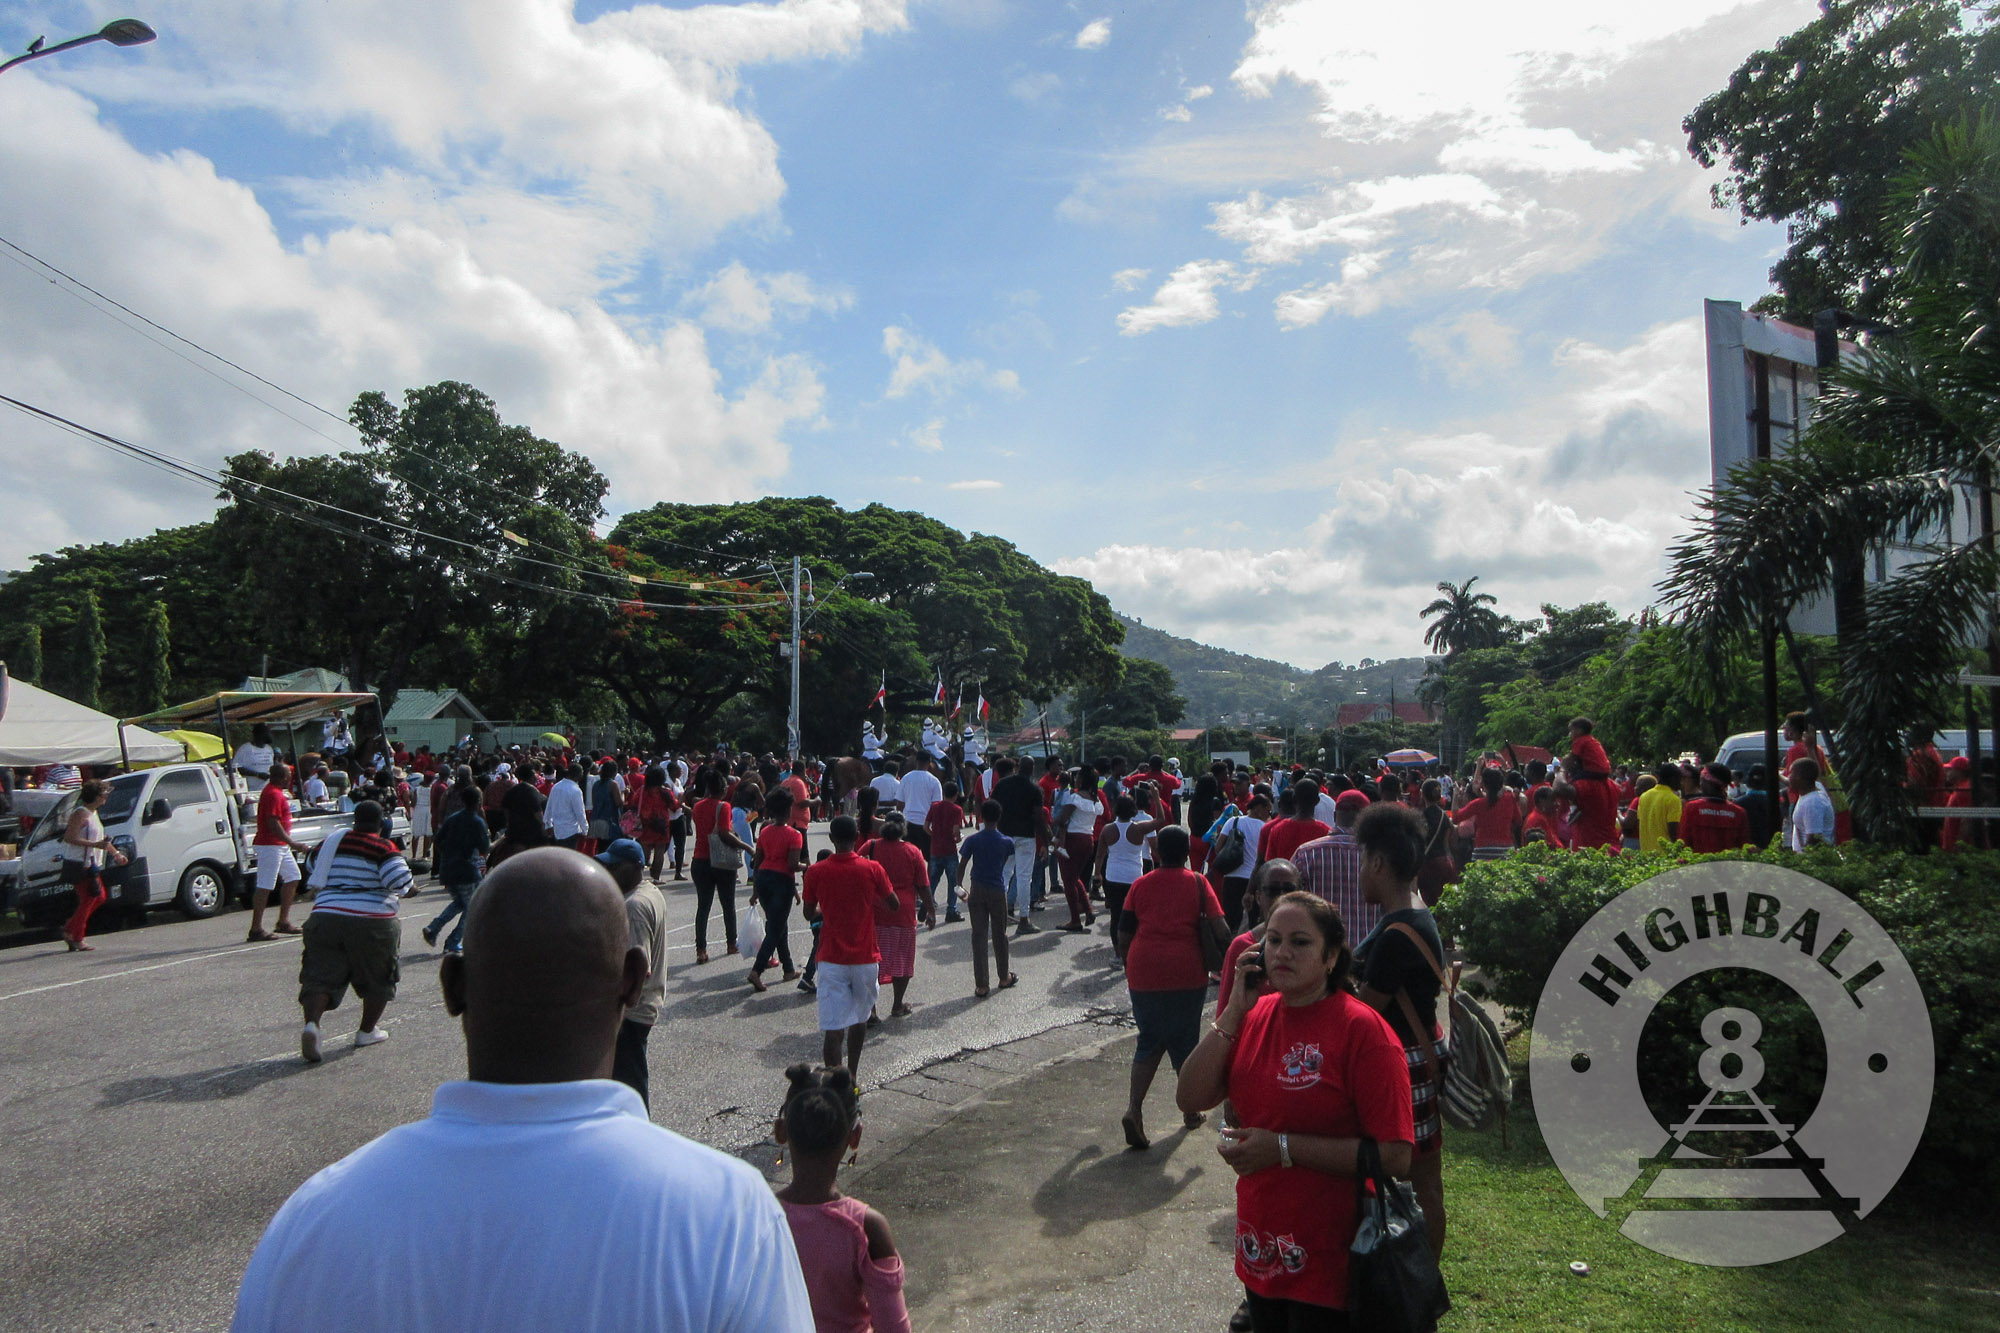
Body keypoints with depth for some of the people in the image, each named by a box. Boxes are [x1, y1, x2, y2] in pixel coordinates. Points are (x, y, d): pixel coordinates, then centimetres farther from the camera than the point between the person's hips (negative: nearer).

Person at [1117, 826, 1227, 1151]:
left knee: (1149, 1040, 13)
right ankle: (1191, 1110, 30)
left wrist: (1130, 963, 20)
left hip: (1143, 972, 1)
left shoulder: (1141, 885, 4)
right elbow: (1217, 926, -8)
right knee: (1185, 1040, 16)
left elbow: (1123, 935, 2)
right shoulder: (1197, 883, 1)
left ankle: (1134, 1107, -6)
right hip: (1187, 973, -1)